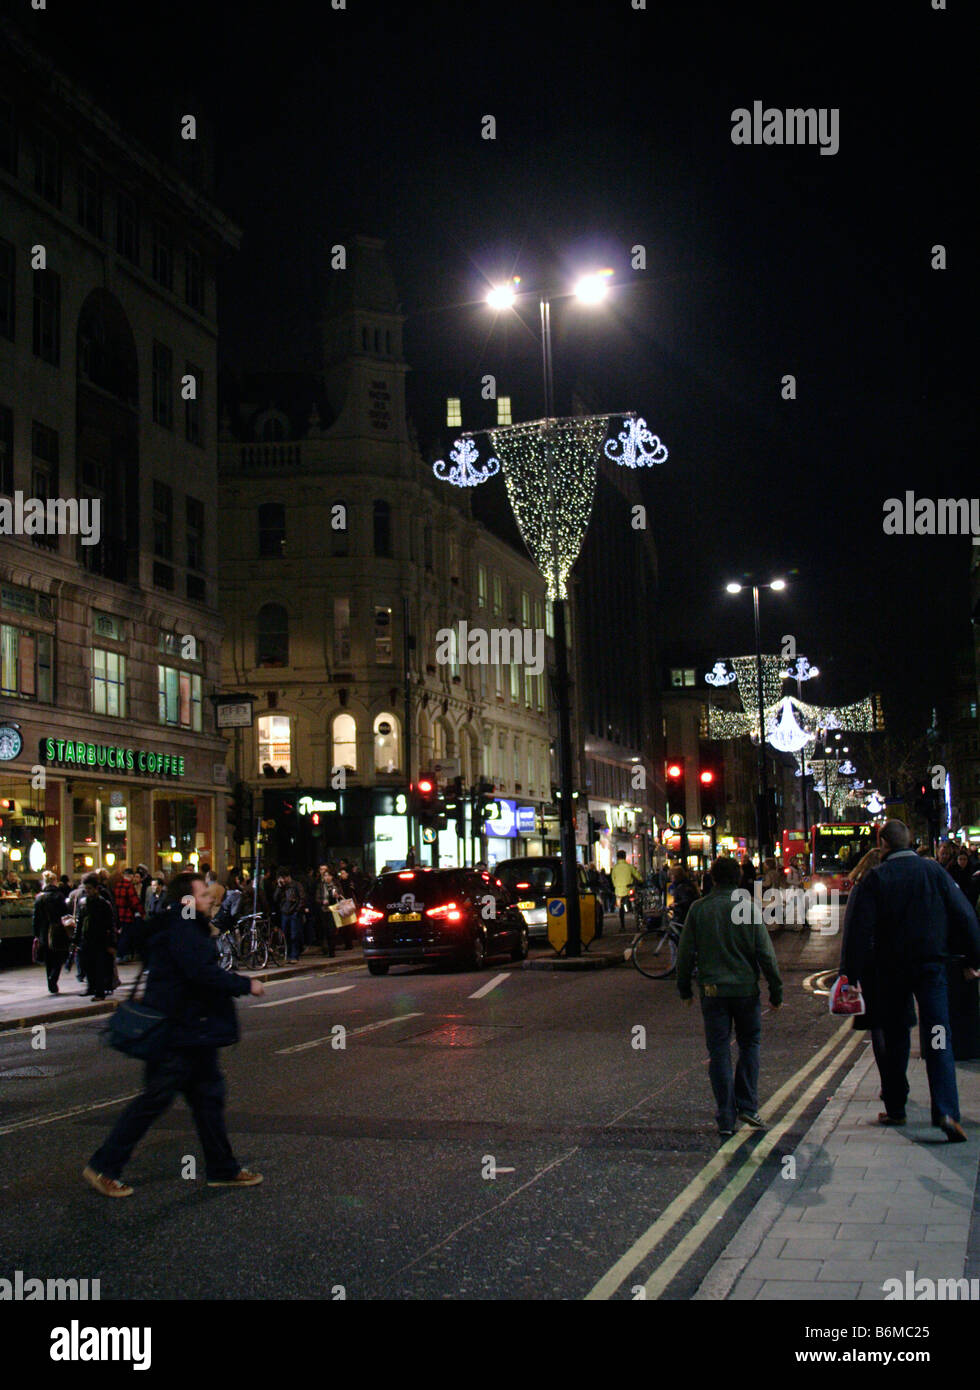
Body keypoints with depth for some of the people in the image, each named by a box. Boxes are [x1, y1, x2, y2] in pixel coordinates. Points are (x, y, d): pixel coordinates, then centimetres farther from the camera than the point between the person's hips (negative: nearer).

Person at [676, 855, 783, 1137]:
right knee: (749, 1045, 17)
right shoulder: (749, 908, -5)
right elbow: (766, 953, -4)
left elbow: (686, 953, 3)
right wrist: (775, 990, 4)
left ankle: (726, 1119, 4)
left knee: (719, 1052, 5)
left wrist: (684, 987, 15)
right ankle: (747, 1106, 9)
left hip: (712, 990, 1)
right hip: (746, 988, -1)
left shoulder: (698, 909, -2)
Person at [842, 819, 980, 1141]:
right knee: (938, 1038, -4)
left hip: (890, 968, 0)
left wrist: (851, 971, -5)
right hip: (931, 964, 0)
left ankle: (895, 1109, 21)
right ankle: (946, 1111, -19)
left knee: (895, 1039, 13)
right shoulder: (933, 870, 0)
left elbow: (861, 928, -9)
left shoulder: (876, 878, -5)